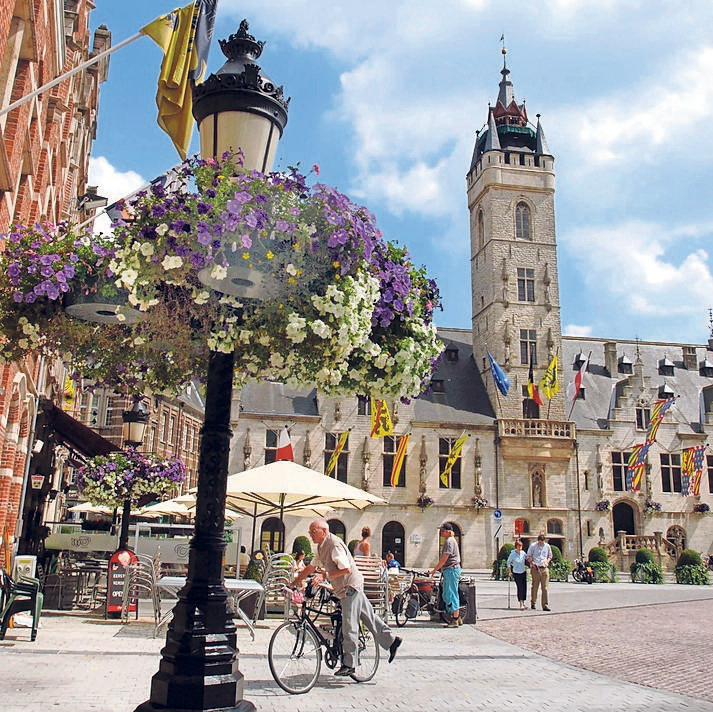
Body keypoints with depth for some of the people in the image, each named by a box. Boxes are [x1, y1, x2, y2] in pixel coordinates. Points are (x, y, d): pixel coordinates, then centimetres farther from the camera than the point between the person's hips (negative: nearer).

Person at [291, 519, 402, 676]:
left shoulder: (334, 544, -20)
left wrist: (324, 576, -24)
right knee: (368, 617, 16)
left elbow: (346, 569, -26)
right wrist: (294, 583, 12)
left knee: (349, 627, -5)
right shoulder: (321, 547, 10)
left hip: (350, 587, -10)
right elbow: (311, 567, 16)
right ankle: (391, 640, 26)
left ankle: (349, 664, 2)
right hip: (345, 588, 10)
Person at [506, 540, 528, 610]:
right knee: (520, 588, -11)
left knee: (524, 588, 5)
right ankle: (521, 604, -8)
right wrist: (510, 572, -3)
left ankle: (523, 602, 19)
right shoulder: (512, 554, -14)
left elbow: (528, 558, 16)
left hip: (523, 572, 5)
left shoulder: (523, 553, -4)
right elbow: (508, 562, -2)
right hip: (516, 573, -5)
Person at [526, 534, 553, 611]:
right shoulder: (533, 546, 2)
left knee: (545, 587, -3)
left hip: (544, 568, 2)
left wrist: (547, 561, 2)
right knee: (534, 586, 2)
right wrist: (532, 563, -12)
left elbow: (550, 556, 23)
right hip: (535, 568, -2)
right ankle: (533, 603, 17)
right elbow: (528, 557, 6)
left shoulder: (547, 546, 10)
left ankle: (545, 605, -2)